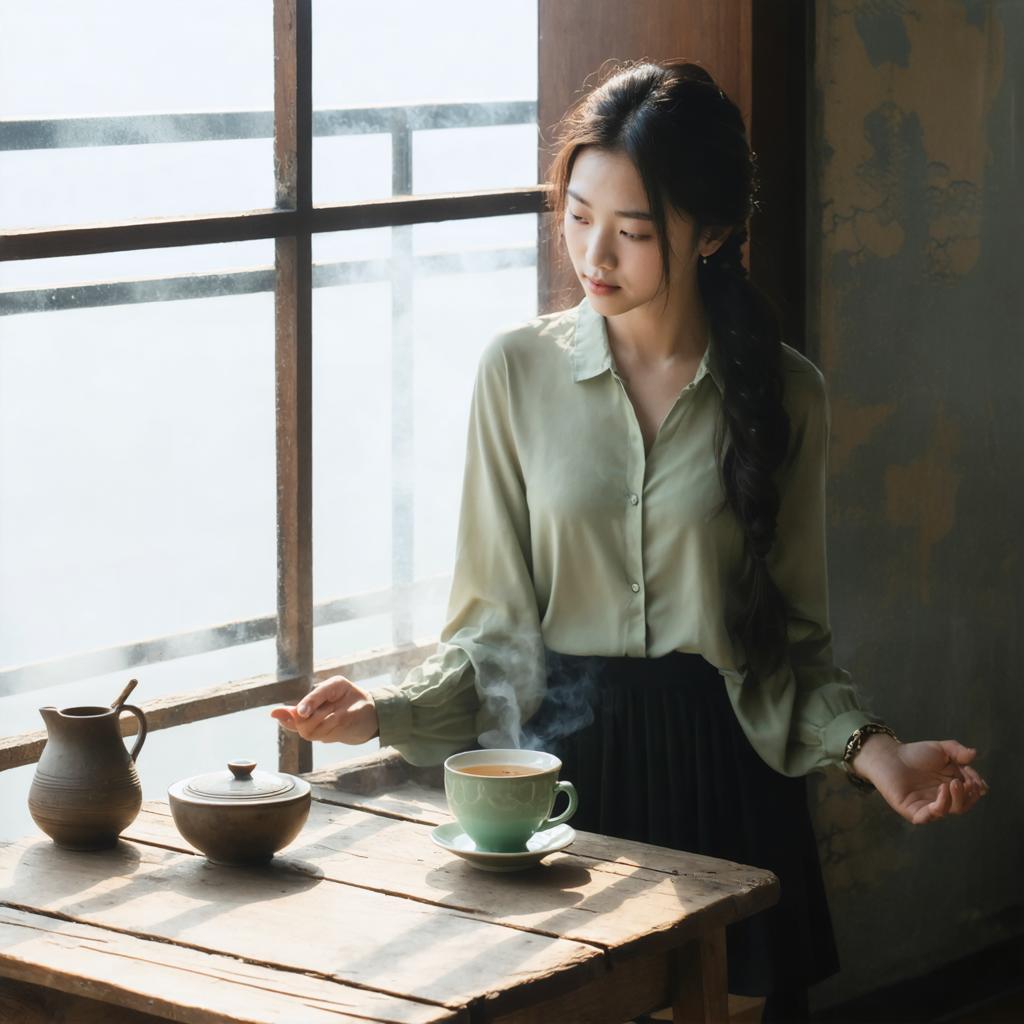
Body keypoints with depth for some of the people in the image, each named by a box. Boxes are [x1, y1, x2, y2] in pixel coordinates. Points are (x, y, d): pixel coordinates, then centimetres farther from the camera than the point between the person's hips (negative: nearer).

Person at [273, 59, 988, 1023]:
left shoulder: (781, 393, -1)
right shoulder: (519, 371, -2)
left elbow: (794, 636, 4)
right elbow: (493, 619, 1)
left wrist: (871, 749, -12)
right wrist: (390, 710, -15)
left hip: (722, 765, 0)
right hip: (560, 761, 0)